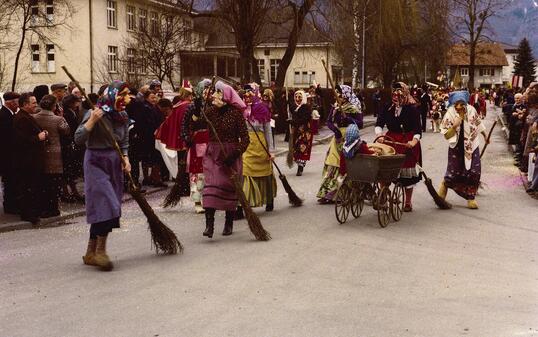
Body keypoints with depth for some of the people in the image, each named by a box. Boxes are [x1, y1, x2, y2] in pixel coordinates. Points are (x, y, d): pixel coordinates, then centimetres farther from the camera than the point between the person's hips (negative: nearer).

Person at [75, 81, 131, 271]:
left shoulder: (123, 117, 7)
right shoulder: (95, 114, -13)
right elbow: (78, 139, -19)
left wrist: (125, 158, 1)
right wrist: (92, 121, -29)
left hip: (114, 163, 7)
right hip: (96, 162, -7)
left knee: (102, 210, 9)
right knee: (107, 206, -16)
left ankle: (91, 253, 17)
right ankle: (100, 251, -5)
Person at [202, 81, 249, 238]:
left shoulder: (235, 112, -6)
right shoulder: (211, 111, 4)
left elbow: (245, 138, -8)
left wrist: (235, 154, -18)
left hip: (231, 155, -2)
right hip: (212, 154, 2)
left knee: (230, 188, 7)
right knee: (211, 186, -10)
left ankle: (229, 224, 19)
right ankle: (209, 224, -14)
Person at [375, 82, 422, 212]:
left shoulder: (412, 109, -8)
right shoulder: (388, 108, 2)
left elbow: (418, 128, -13)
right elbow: (379, 123, 0)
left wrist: (414, 141, -29)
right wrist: (379, 135, -18)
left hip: (408, 142, -3)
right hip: (390, 141, 3)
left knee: (407, 172, 4)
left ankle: (408, 202, 17)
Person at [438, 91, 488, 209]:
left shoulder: (471, 111, -8)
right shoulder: (449, 115, -14)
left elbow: (479, 124, 11)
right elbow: (446, 135, -12)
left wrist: (485, 136, 22)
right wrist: (455, 126, -28)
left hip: (471, 146, 2)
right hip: (456, 147, -2)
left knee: (474, 172, -1)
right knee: (454, 173, -2)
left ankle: (470, 198, 14)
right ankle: (445, 184, 31)